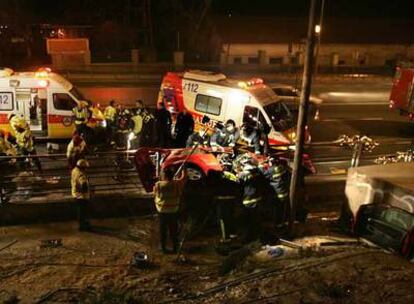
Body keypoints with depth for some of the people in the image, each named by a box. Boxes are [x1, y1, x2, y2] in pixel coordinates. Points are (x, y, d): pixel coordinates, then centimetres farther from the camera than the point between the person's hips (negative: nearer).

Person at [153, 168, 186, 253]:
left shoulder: (158, 185, -14)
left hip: (162, 211, 0)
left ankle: (163, 248, 21)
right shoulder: (177, 184, -12)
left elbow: (155, 194, 0)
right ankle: (175, 247, 23)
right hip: (173, 211, 1)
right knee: (174, 230, 15)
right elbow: (183, 178, 5)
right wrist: (183, 169, 19)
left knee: (163, 230, 14)